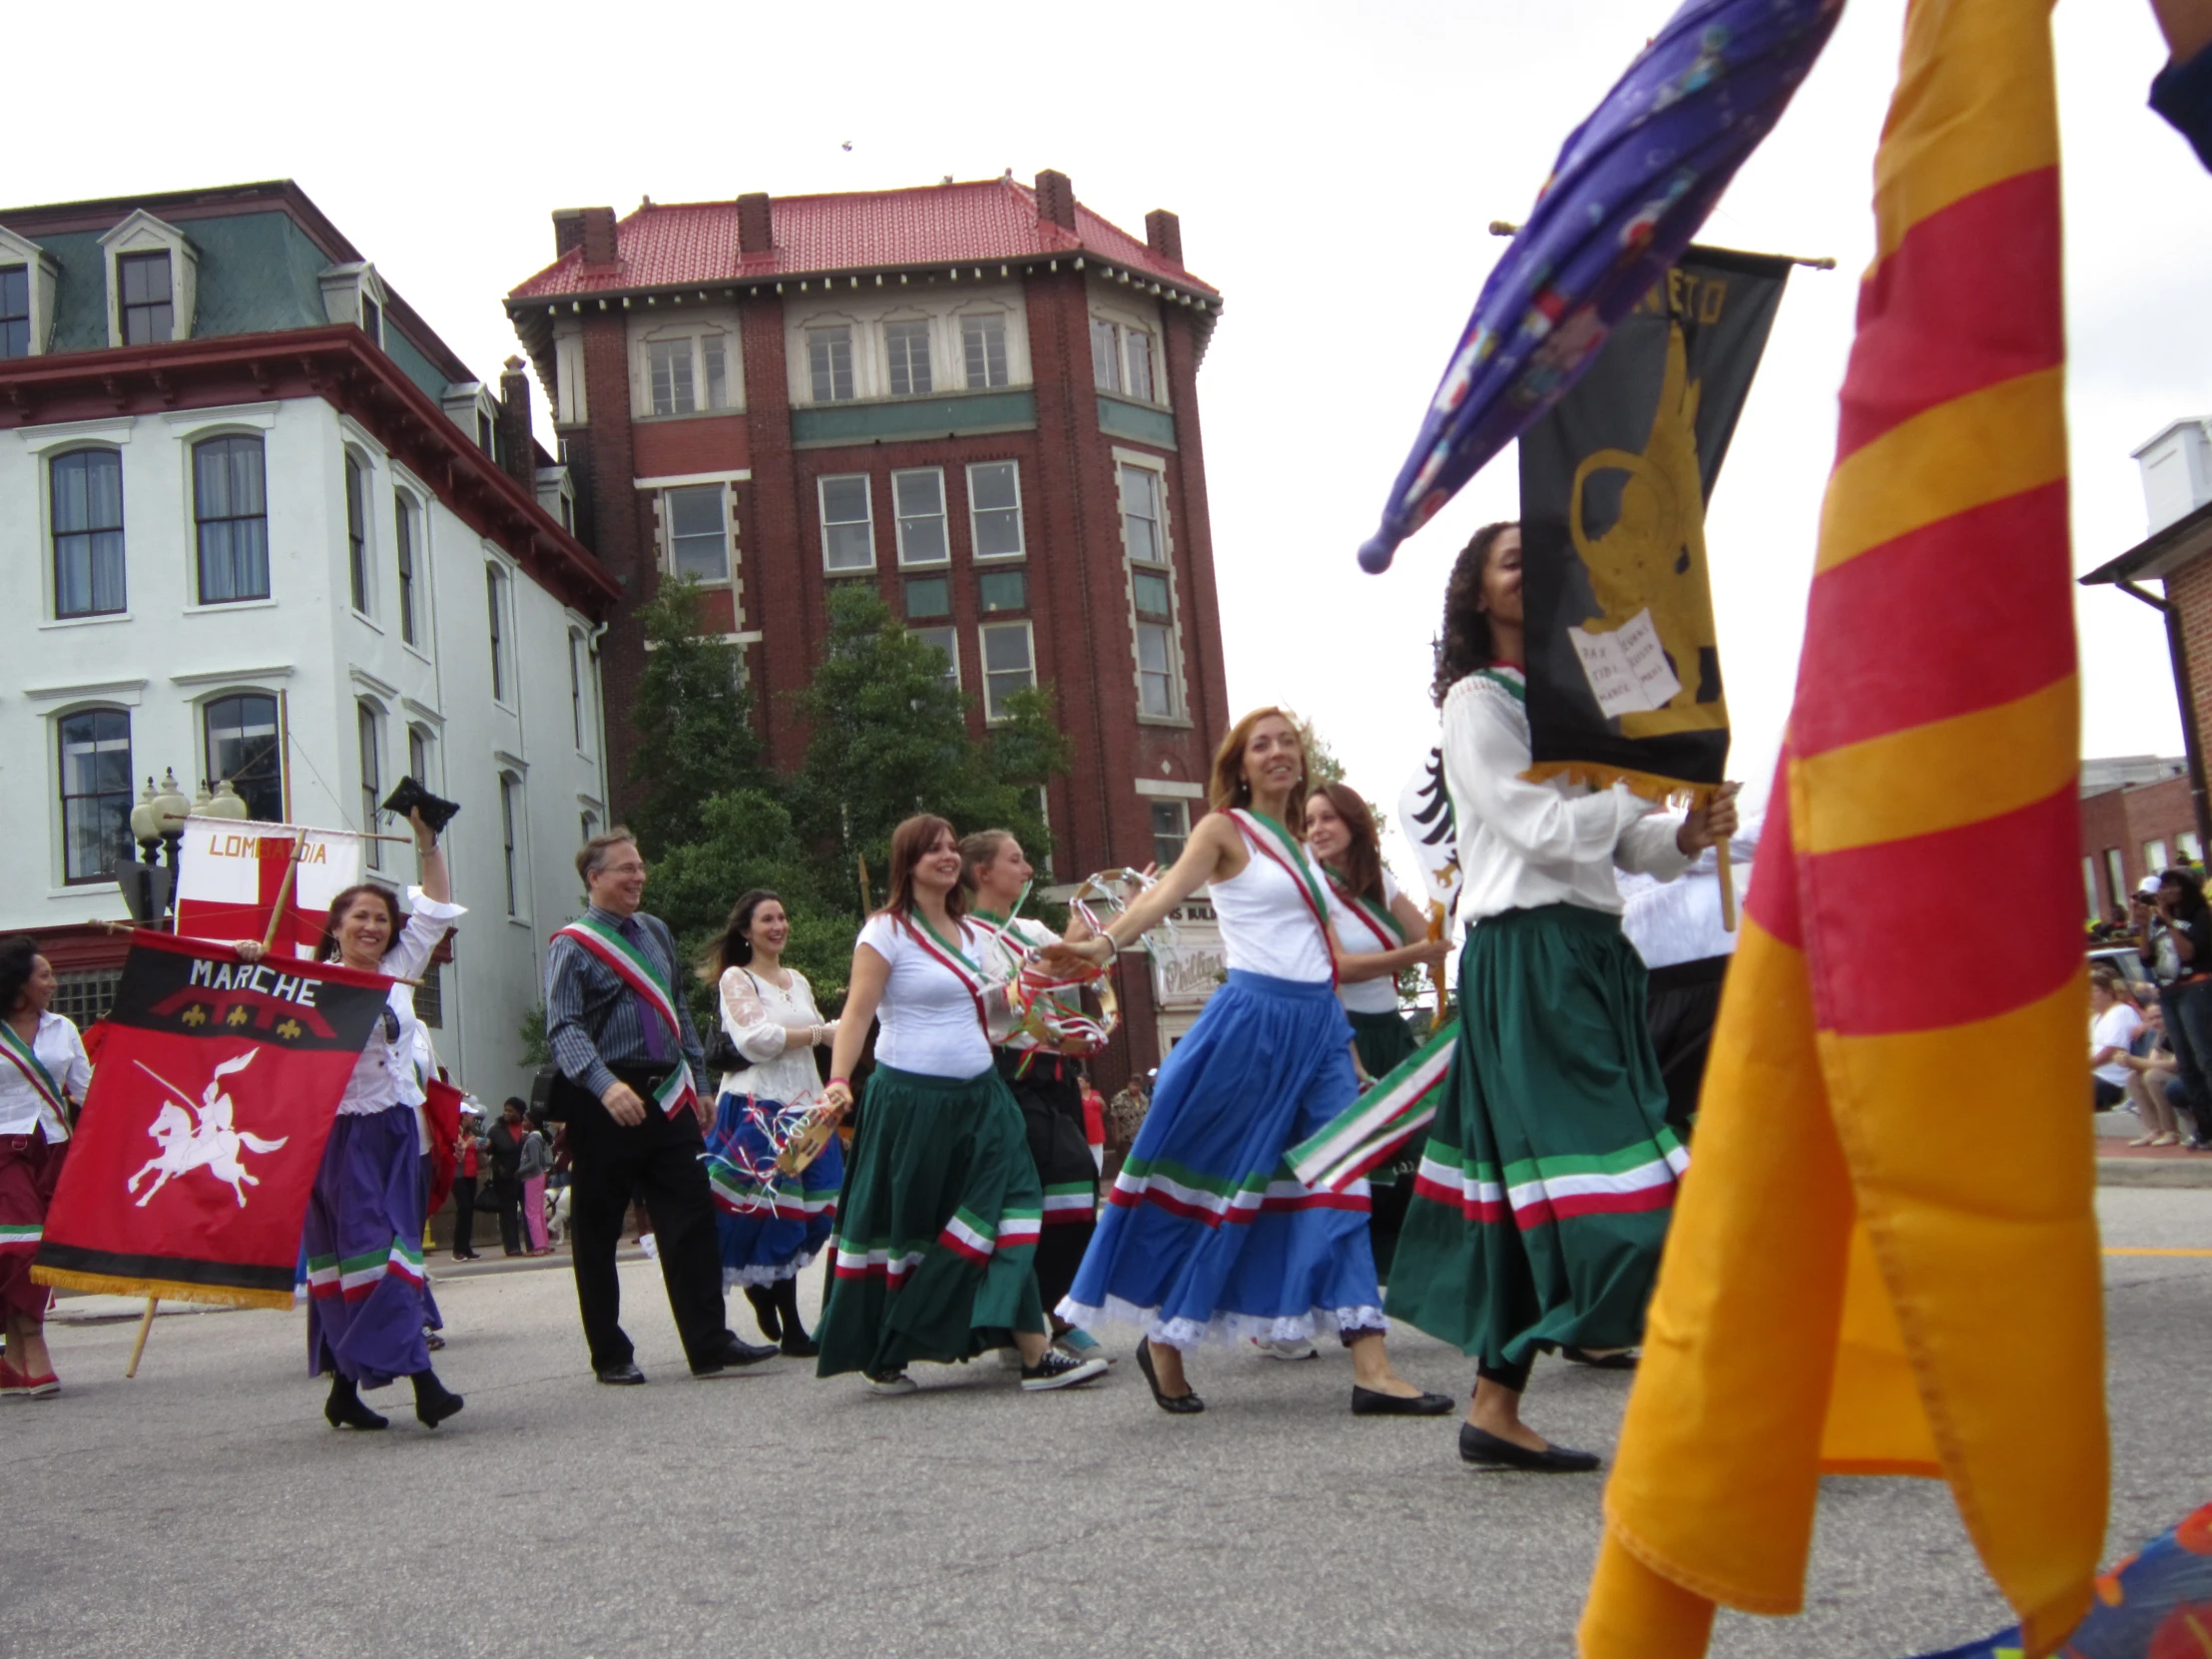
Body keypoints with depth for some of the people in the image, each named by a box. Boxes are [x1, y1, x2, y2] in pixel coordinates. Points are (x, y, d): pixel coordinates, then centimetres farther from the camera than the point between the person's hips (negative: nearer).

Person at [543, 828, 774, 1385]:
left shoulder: (656, 933, 13)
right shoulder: (572, 946, -7)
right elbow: (564, 1029, -19)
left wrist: (697, 1082, 17)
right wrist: (606, 1086, -34)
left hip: (668, 1098, 5)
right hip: (605, 1105, -5)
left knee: (692, 1219, 0)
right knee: (597, 1233, 5)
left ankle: (710, 1344, 2)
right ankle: (610, 1355, 15)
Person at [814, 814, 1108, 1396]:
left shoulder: (969, 933, 14)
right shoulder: (887, 930, -7)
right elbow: (857, 1013, -13)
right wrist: (839, 1081, -26)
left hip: (978, 1096, 6)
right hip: (912, 1100, -6)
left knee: (1008, 1211, -6)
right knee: (900, 1229, 5)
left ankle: (1036, 1353, -9)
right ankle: (880, 1357, 21)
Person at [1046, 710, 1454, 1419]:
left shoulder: (1297, 842, 19)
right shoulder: (1224, 828, 0)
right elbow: (1169, 890, -18)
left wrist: (1347, 1044, 22)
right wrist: (1104, 942, -37)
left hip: (1319, 1022, 6)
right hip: (1251, 1018, -6)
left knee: (1339, 1188, -2)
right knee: (1220, 1182, 0)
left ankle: (1372, 1370, -6)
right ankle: (1163, 1341, 18)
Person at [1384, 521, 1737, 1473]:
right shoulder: (1476, 701, -1)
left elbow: (1623, 840, 17)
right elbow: (1540, 828, -12)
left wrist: (1686, 835, -3)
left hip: (1591, 953, 8)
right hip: (1525, 956, -8)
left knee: (1532, 1182, 7)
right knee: (1581, 1157, -12)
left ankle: (1494, 1409, 12)